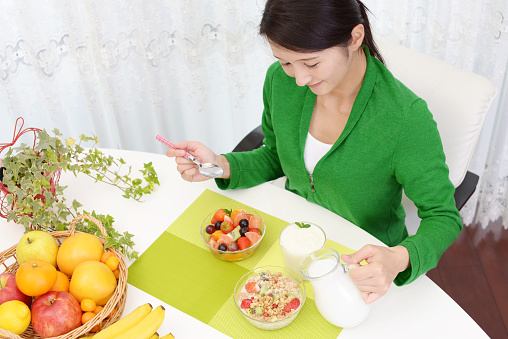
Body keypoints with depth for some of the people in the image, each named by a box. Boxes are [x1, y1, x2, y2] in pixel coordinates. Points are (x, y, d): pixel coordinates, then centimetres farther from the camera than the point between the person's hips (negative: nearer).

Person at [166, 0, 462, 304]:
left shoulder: (406, 118, -29)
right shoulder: (281, 80, -14)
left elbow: (443, 217, -19)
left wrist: (398, 259, -40)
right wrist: (221, 165, -15)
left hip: (364, 261, -4)